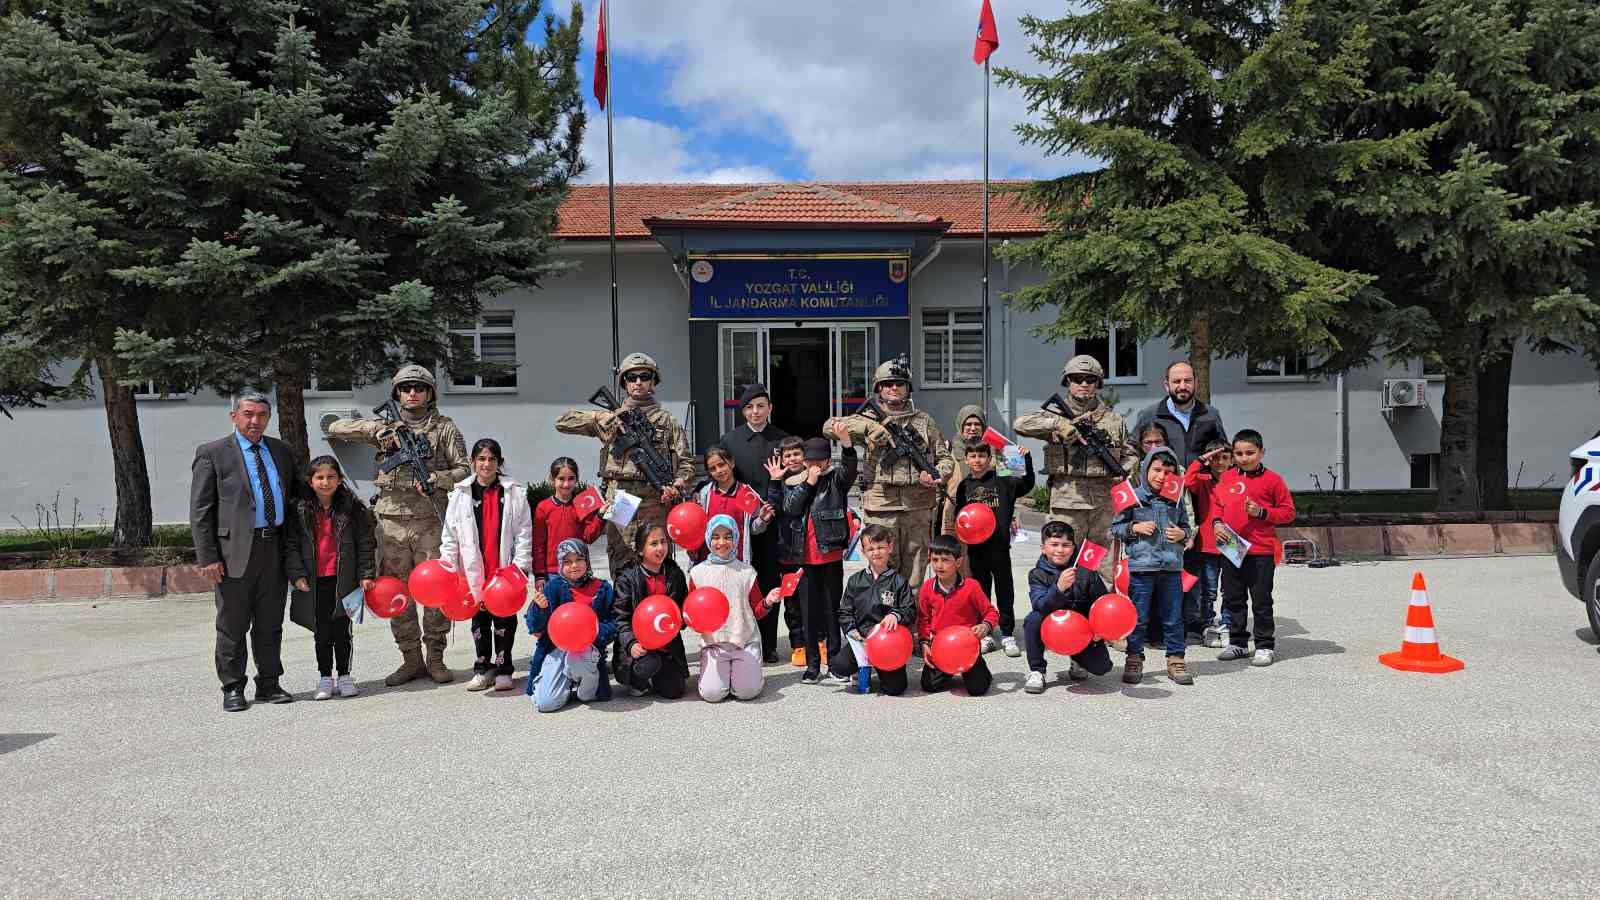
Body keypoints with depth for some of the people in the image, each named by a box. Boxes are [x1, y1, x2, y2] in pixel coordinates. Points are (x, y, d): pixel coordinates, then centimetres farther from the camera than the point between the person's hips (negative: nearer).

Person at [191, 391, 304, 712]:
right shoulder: (212, 454, -1)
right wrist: (207, 557, -11)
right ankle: (233, 689, 15)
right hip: (235, 550, -4)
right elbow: (200, 511, -5)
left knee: (270, 624, 12)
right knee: (232, 627, 4)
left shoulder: (282, 451, 13)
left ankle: (269, 685, 22)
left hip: (275, 549, 4)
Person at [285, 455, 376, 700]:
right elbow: (291, 545, 2)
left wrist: (367, 574, -3)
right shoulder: (300, 510, 0)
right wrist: (297, 574, -7)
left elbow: (365, 543, 2)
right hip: (314, 582, 1)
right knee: (322, 632, 8)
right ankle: (325, 679, 18)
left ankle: (344, 676, 19)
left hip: (343, 580, -1)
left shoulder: (352, 508, -1)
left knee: (341, 631, 6)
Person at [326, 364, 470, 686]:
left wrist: (437, 478, -15)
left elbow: (464, 468, 4)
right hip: (391, 522, 2)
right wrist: (378, 430, -1)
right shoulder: (385, 426, 13)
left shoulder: (445, 428, 8)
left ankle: (435, 658, 11)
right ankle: (411, 659, 16)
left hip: (430, 521, -2)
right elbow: (335, 428, 11)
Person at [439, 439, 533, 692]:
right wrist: (448, 564, -2)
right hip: (474, 569, 2)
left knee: (505, 620, 6)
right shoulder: (461, 493, 3)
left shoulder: (515, 492, -1)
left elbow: (524, 531, -3)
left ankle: (503, 670, 17)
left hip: (505, 568, -2)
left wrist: (521, 564, -9)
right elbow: (450, 533, 4)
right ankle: (483, 669, 22)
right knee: (479, 620, 11)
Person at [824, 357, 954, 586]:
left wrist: (937, 475, -6)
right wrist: (868, 426, -14)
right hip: (881, 508, -2)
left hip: (918, 508, 2)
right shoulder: (870, 419, 7)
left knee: (915, 572, 6)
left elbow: (945, 458, 16)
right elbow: (829, 426, -4)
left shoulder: (924, 421, 13)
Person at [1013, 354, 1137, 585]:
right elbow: (1020, 424, -10)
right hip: (1067, 500, -2)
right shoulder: (1057, 416, 5)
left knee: (1106, 568, 5)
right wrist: (1057, 423, -20)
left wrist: (1122, 471, 0)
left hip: (1104, 500, 2)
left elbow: (1130, 453, 21)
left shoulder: (1113, 418, 14)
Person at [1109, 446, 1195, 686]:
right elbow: (1116, 527, 4)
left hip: (1172, 567, 3)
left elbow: (1187, 526, 19)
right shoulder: (1133, 497, -1)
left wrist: (1182, 534, -2)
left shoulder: (1176, 500, 9)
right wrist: (1135, 528, -12)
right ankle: (1134, 660, 16)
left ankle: (1176, 661, 19)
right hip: (1141, 566, -3)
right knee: (1138, 618, 4)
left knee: (1173, 618, 9)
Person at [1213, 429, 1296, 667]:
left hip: (1260, 552, -5)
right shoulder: (1226, 478, 7)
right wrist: (1217, 522, -1)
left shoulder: (1272, 479, -4)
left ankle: (1265, 646, 15)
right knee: (1233, 600, 13)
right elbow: (1219, 505, 18)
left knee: (1261, 601, 3)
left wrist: (1262, 512, -15)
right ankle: (1238, 643, 26)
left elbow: (1288, 512, -2)